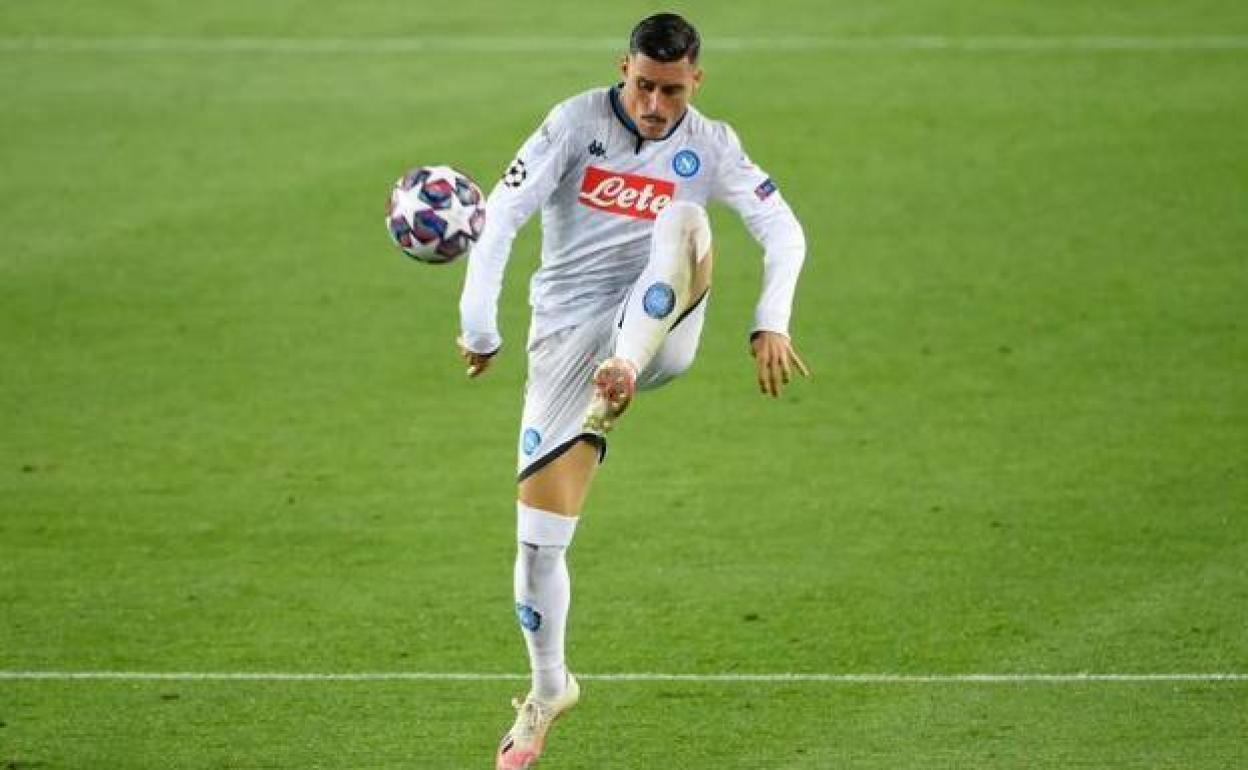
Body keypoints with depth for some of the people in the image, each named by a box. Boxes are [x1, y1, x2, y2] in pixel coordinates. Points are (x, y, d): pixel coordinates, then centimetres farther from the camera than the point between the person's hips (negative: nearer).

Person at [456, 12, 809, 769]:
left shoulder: (710, 146, 2)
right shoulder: (577, 123, -4)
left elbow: (784, 231, -4)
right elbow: (504, 214, -11)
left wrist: (772, 323, -20)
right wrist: (481, 325, -18)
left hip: (658, 330, 0)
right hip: (570, 334, 0)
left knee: (683, 221, -30)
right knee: (538, 536, -5)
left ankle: (622, 378, -43)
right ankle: (548, 691, 17)